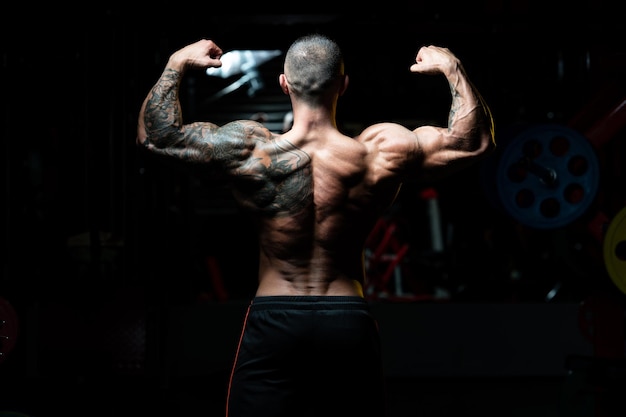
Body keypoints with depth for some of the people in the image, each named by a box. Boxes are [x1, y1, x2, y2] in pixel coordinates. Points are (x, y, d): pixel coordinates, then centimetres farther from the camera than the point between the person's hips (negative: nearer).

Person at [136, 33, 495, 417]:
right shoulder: (382, 154, -11)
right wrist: (451, 67, 10)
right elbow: (476, 141, 1)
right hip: (350, 323, 1)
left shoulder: (250, 152, -13)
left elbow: (156, 135, -2)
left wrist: (178, 64, 9)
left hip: (274, 320, -1)